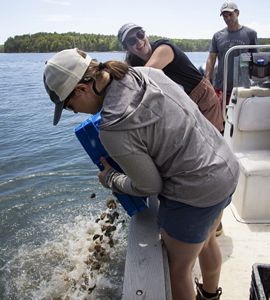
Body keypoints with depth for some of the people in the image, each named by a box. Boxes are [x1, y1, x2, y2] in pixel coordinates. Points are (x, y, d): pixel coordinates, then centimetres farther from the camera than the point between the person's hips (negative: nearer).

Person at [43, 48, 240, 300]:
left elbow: (150, 186, -13)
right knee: (206, 241, 33)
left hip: (195, 194, -9)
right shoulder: (146, 72, -6)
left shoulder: (113, 131, -27)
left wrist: (110, 179, 4)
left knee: (177, 270, 16)